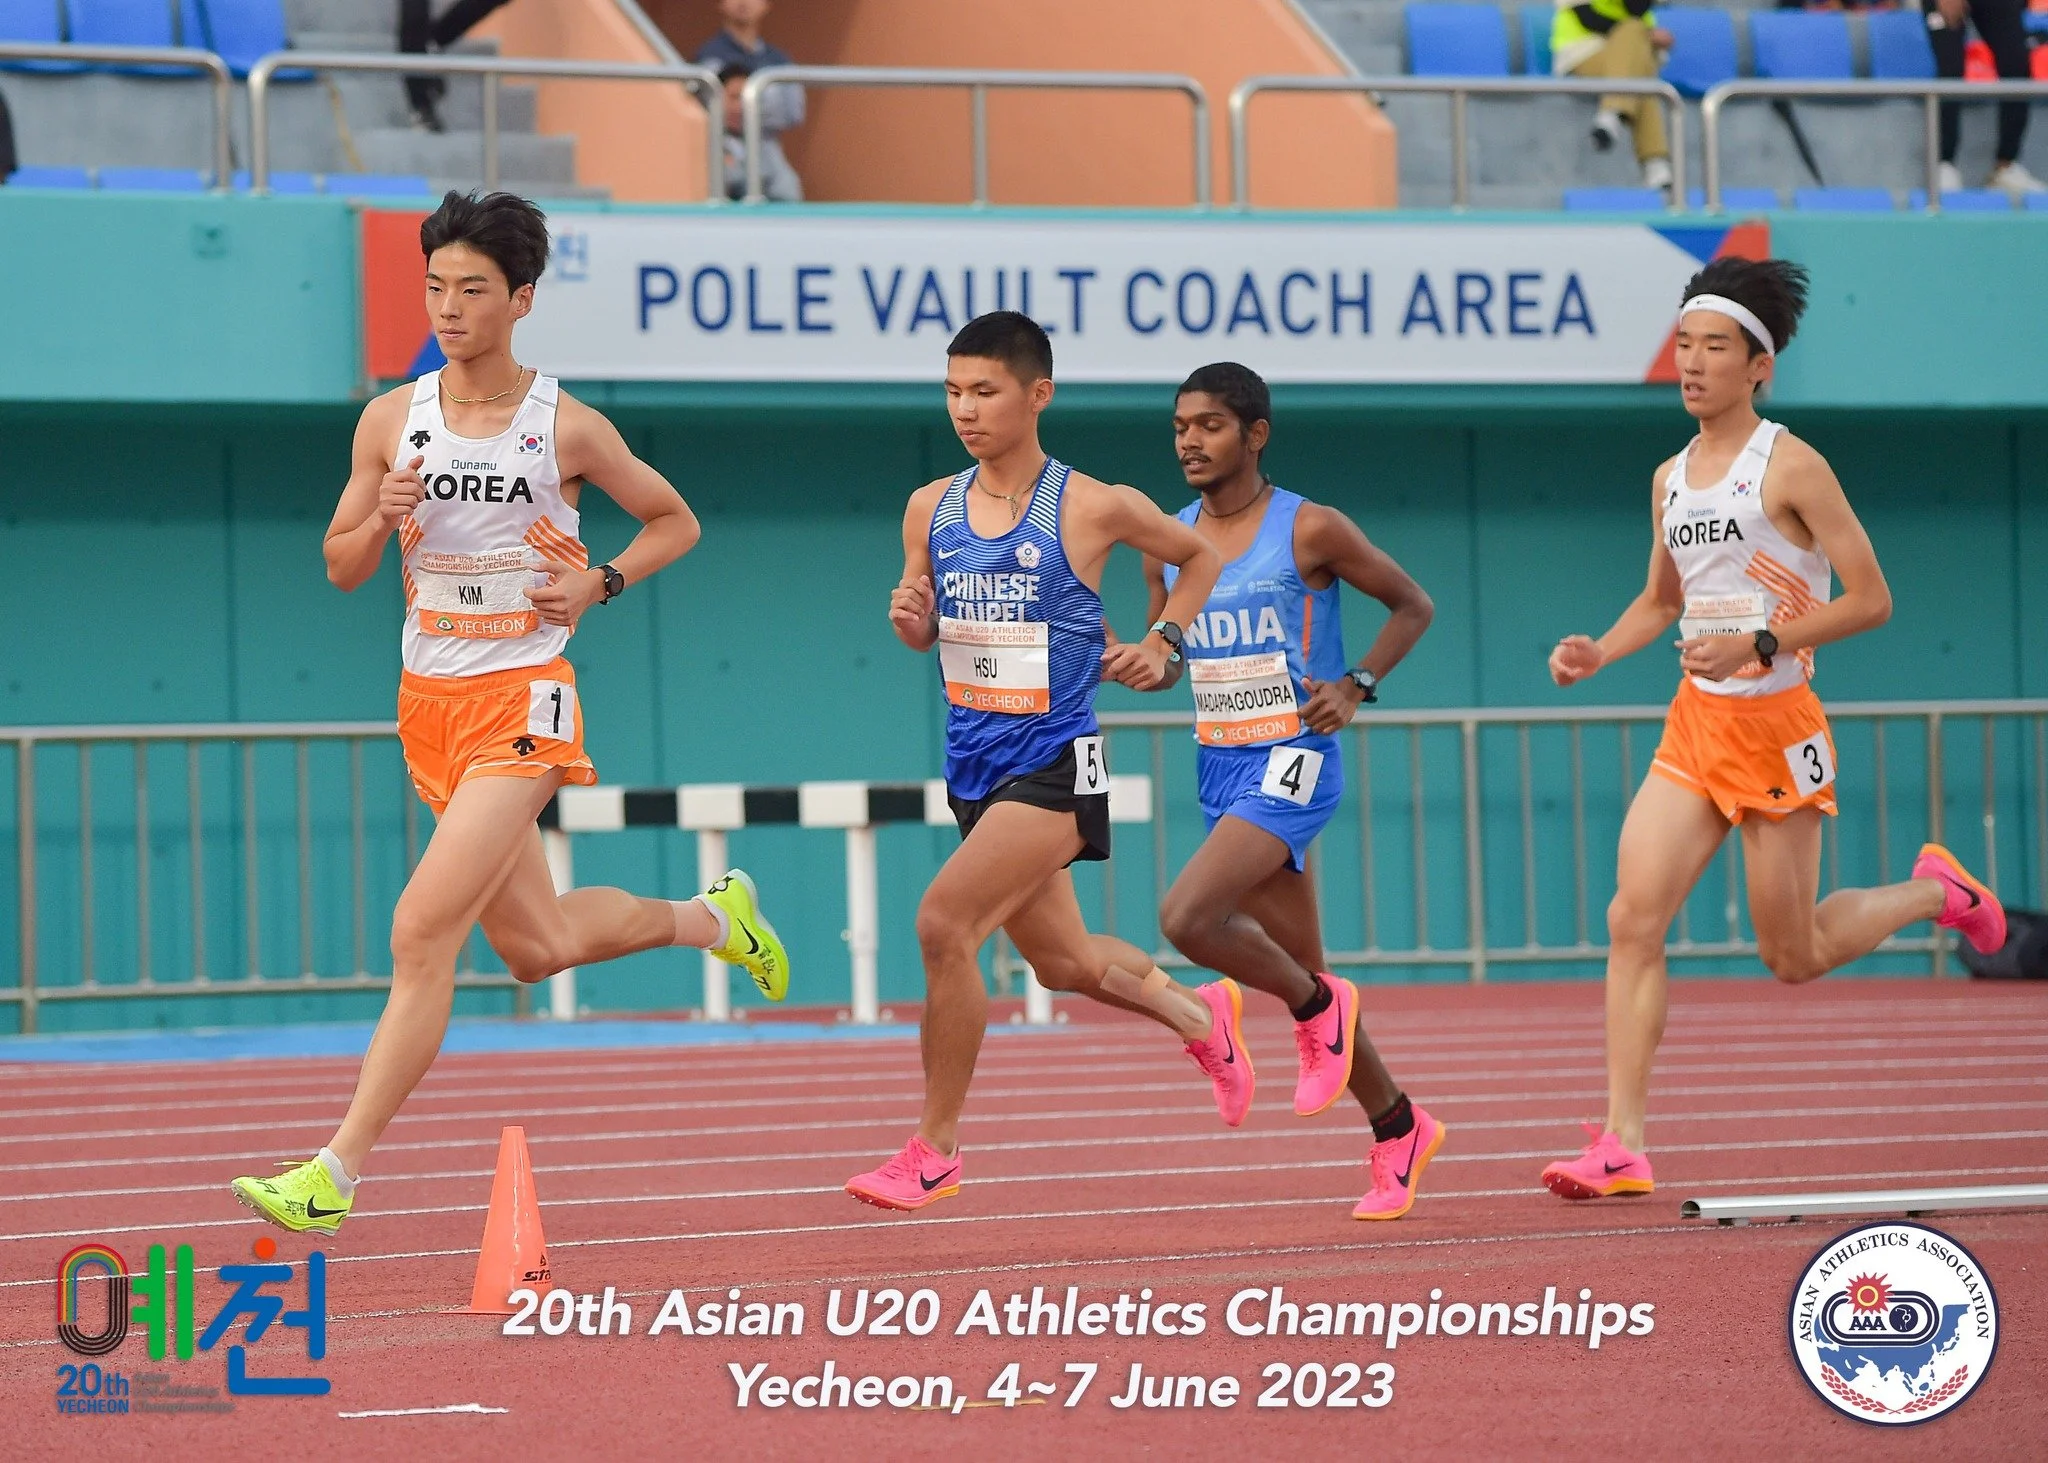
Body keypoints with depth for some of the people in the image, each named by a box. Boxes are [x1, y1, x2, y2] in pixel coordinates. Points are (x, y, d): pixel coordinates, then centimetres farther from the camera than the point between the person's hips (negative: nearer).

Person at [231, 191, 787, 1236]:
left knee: (422, 933, -17)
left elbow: (674, 521, 9)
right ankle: (711, 919, 43)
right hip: (428, 703, 6)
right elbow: (340, 568, 8)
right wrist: (384, 518, -12)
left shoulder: (567, 428, -5)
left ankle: (336, 1174, -17)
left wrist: (599, 583, -8)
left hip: (519, 703, -6)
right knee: (538, 946, 16)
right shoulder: (393, 420, 4)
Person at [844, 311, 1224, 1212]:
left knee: (944, 923, -21)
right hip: (976, 765, 6)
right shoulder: (930, 509, 3)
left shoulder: (1093, 508, -9)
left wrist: (1160, 646, -3)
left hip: (1054, 765, -6)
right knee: (1063, 961, 19)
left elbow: (1199, 558, 9)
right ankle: (1197, 1016, 48)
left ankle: (935, 1148, -10)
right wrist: (909, 618, -7)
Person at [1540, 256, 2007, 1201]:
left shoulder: (1791, 468, -11)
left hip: (1775, 725, -6)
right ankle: (1622, 1145, -12)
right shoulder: (1670, 479, 9)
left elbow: (1870, 599, -13)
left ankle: (1933, 891, 32)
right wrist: (1597, 653, 6)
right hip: (1694, 726, 6)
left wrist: (1759, 644, -22)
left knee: (1794, 956, 4)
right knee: (1632, 918, -11)